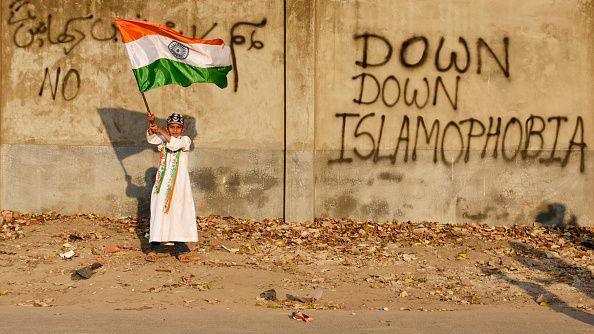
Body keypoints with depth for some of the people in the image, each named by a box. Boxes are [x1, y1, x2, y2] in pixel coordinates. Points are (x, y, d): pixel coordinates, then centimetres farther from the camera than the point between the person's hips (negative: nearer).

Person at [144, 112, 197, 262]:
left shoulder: (185, 140, 3)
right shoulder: (162, 139, 10)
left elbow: (174, 144, -18)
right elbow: (151, 139, -11)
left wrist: (160, 130, -21)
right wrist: (151, 125, -27)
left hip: (179, 183, -1)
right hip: (162, 182, 1)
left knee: (179, 213, 1)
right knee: (158, 213, -2)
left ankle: (180, 248, 8)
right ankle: (153, 247, 0)